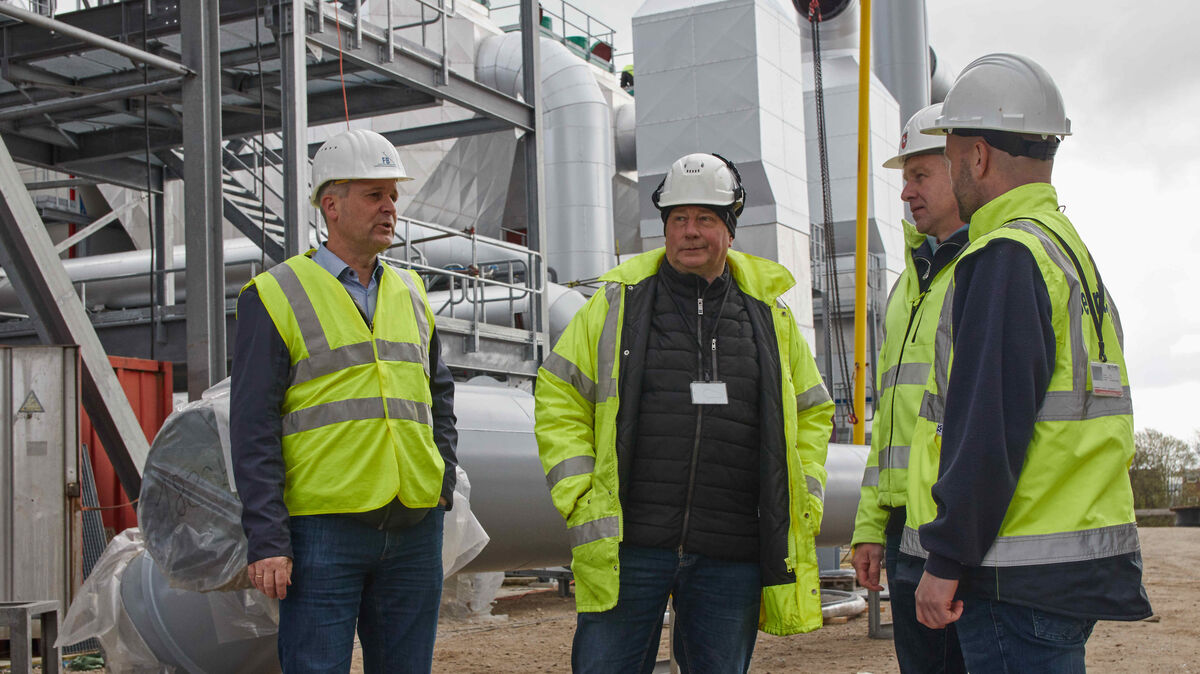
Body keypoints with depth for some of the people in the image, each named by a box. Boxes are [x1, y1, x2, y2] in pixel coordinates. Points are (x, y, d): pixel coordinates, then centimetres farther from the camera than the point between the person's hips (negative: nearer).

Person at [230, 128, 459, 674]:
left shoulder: (409, 293, 15)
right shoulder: (276, 295, -2)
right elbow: (253, 428, -6)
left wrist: (444, 481, 10)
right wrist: (266, 540, -13)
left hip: (415, 529, 5)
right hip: (323, 528, -5)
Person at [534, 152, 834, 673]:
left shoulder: (769, 317, 12)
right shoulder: (618, 303, 6)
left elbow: (811, 412, 21)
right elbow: (558, 399, 6)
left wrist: (803, 502, 8)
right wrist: (579, 499, -4)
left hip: (731, 554, 2)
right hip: (628, 546, -2)